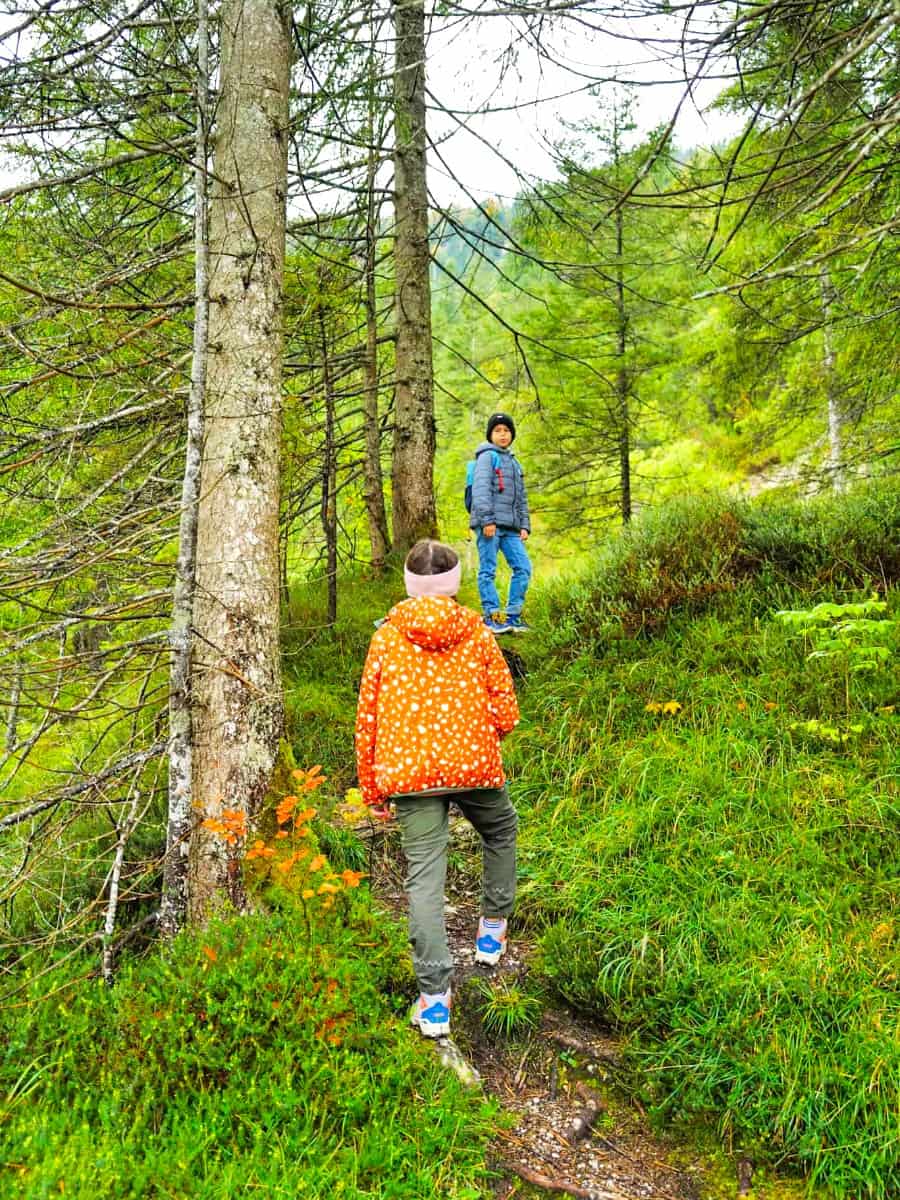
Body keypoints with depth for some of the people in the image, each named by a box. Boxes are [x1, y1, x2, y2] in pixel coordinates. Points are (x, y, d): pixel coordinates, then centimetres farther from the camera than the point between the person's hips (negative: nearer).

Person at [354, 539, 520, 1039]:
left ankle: (435, 998, -2)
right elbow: (506, 713, 1)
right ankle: (493, 929, 39)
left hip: (409, 772, 0)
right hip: (474, 764, 1)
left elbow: (368, 717, 5)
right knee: (501, 831, 30)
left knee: (425, 876, 1)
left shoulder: (386, 638, 4)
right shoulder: (477, 634, 2)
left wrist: (370, 786, 14)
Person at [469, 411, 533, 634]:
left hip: (510, 526, 8)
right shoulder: (487, 456, 1)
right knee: (488, 570, -5)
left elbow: (521, 498, 26)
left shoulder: (514, 462, 25)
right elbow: (481, 489, -11)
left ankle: (513, 616, 7)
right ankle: (492, 618, -1)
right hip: (489, 523, -7)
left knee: (523, 567, 1)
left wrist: (525, 525, 16)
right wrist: (487, 519, -20)